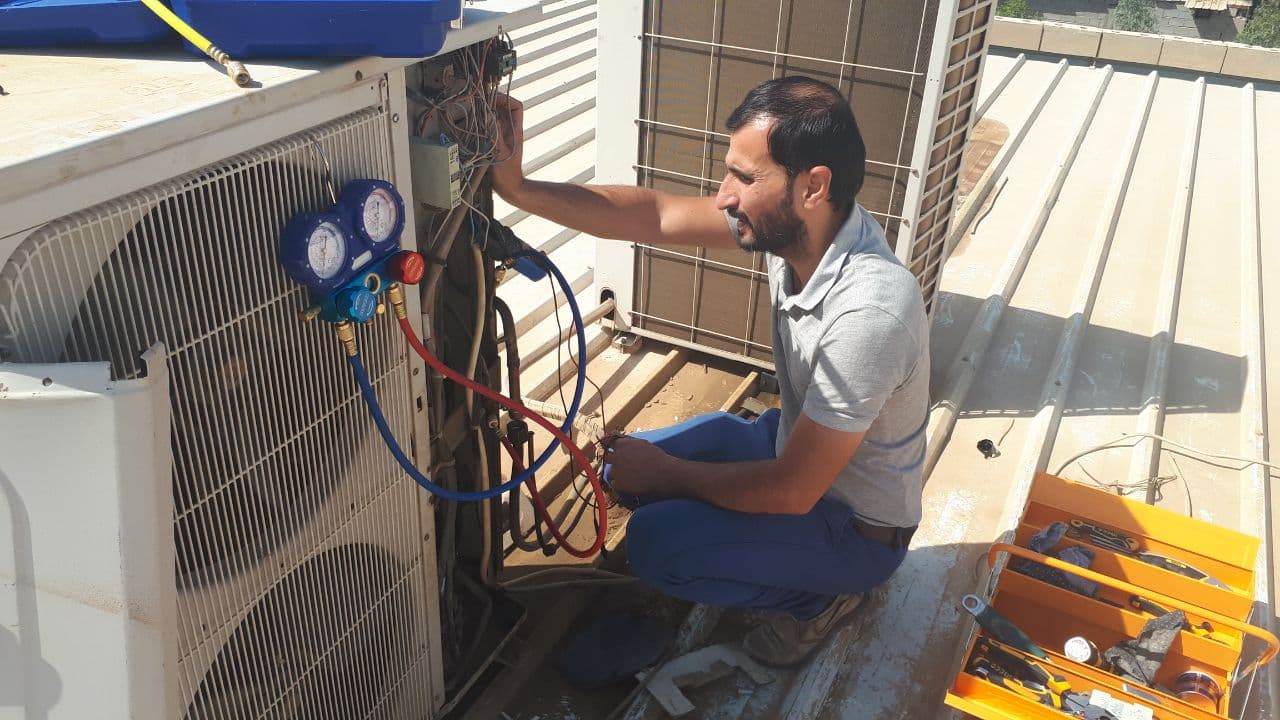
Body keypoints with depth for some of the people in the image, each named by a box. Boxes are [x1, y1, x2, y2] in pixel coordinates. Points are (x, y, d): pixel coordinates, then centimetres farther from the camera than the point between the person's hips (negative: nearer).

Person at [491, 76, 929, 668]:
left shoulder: (869, 310, -38)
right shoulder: (798, 222, -15)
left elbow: (791, 491, -31)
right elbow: (655, 215, -11)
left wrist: (664, 473, -18)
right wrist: (517, 187, -19)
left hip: (857, 529, -8)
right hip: (802, 453, 8)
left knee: (654, 544, -23)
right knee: (635, 458, 10)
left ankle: (823, 593, 3)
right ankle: (813, 574, 16)